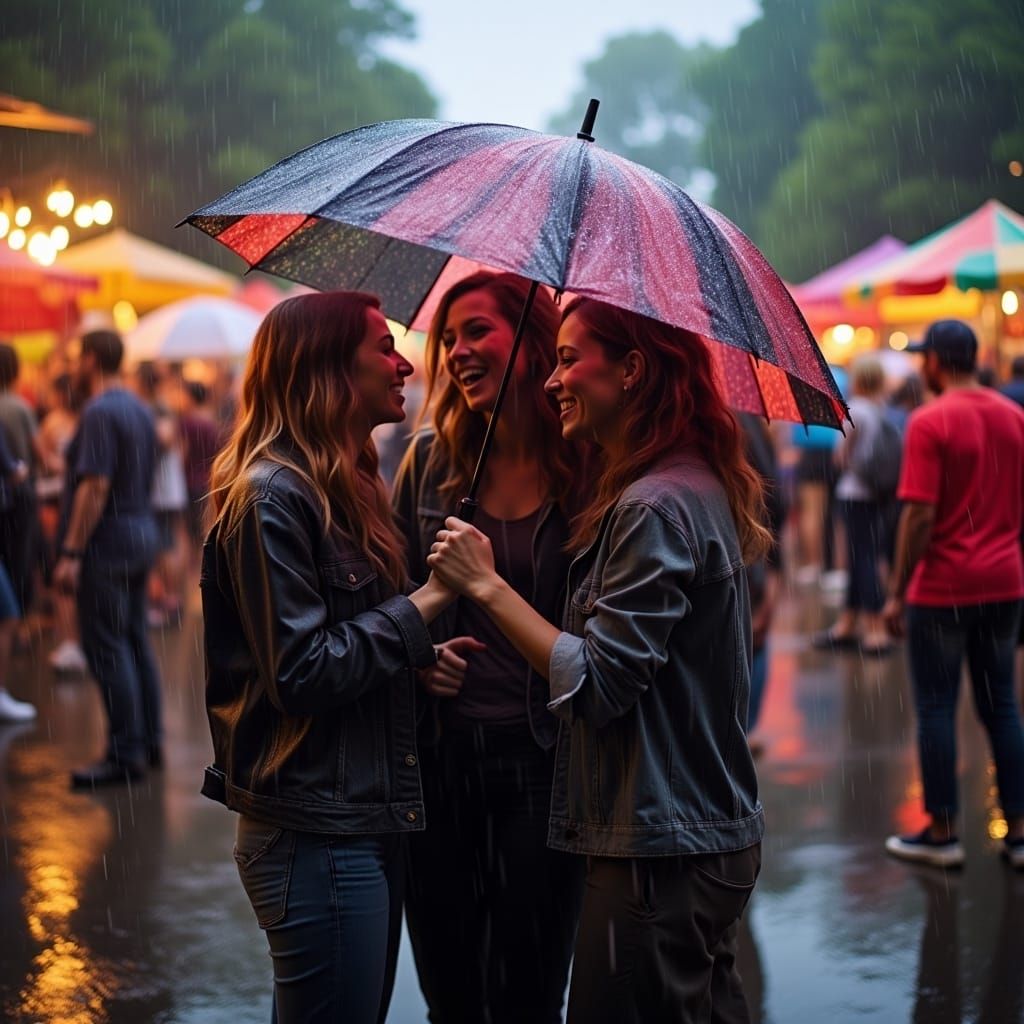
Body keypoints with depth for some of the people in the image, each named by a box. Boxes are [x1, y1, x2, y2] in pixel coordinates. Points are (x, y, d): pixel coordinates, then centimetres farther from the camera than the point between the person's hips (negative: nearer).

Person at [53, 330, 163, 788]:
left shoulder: (100, 413, -17)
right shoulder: (139, 409, 13)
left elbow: (95, 486, -22)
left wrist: (71, 552, -21)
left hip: (107, 542, -10)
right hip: (141, 533, 10)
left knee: (106, 649, -6)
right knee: (135, 642, 14)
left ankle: (125, 754, -6)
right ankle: (148, 742, 19)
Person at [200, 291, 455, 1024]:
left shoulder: (346, 489, 15)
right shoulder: (272, 495, -15)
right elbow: (301, 672, -21)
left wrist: (418, 656, 4)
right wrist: (428, 601, -16)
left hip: (368, 819, 10)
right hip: (316, 833, -10)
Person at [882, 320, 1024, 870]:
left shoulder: (930, 422, -14)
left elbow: (920, 516, -17)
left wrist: (897, 593, -11)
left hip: (944, 586, -6)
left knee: (936, 708, 4)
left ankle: (942, 834, 9)